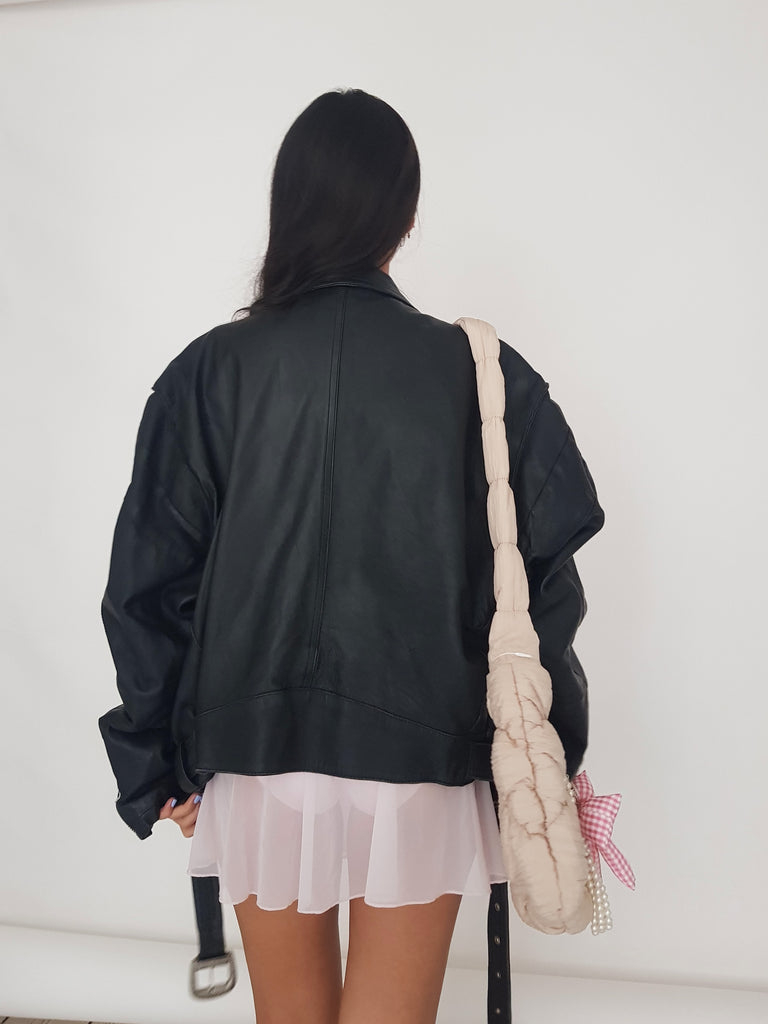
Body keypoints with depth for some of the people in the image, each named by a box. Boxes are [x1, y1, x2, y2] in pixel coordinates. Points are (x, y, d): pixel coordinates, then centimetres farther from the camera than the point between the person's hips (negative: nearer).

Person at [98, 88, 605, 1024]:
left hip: (258, 748, 2)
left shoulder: (213, 371, -7)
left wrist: (158, 760, 8)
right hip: (421, 762, -1)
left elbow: (150, 585, -4)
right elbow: (543, 584, -6)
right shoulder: (480, 376, -8)